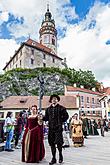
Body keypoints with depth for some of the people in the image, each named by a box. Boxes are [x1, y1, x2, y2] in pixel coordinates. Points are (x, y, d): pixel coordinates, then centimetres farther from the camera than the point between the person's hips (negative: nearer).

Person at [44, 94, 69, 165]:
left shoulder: (61, 108, 0)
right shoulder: (48, 109, 11)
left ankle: (60, 156, 26)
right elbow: (46, 118, 13)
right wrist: (42, 118, -6)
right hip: (51, 128, 4)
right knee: (52, 143, 9)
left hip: (58, 128, -4)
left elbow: (66, 116, 4)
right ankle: (53, 158, 22)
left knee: (59, 142, -2)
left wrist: (61, 121, -2)